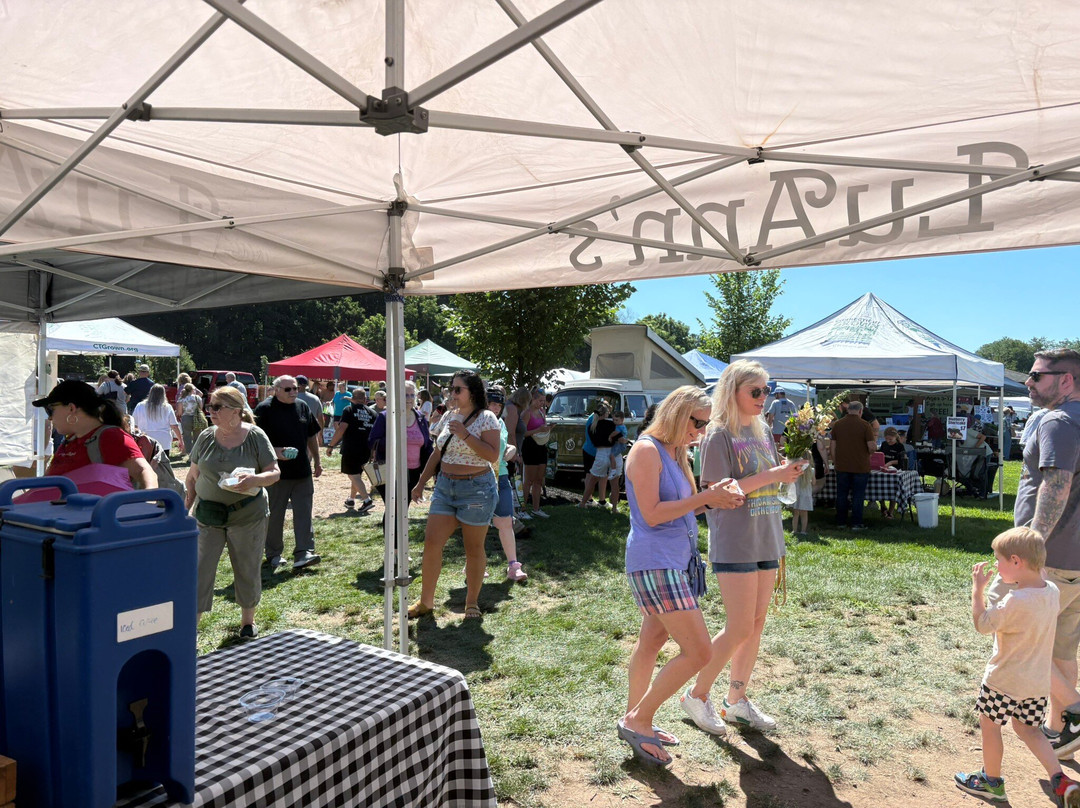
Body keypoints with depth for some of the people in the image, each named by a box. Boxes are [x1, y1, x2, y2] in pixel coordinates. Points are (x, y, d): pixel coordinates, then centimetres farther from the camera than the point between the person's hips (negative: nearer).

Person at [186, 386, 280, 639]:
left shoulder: (255, 436, -7)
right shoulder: (206, 437, 2)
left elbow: (275, 473, -6)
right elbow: (193, 476, 9)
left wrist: (255, 480, -26)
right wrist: (186, 507, 4)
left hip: (248, 515, -2)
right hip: (208, 514, 2)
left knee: (247, 569, 10)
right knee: (200, 569, 0)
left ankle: (248, 620, 30)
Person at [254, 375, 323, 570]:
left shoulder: (303, 408, 11)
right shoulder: (265, 409, -7)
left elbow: (312, 437, 19)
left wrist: (317, 461, 18)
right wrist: (275, 451, -23)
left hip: (302, 473, 5)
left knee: (303, 513, 0)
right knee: (274, 516, 7)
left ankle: (304, 553, 1)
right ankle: (273, 555, 20)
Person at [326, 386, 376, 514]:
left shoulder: (349, 410, -5)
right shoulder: (372, 412, 8)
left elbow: (341, 429, -16)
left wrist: (331, 445, -10)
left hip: (350, 449, -6)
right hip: (366, 450, 6)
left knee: (354, 476, -4)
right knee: (357, 474, 21)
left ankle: (367, 500, -18)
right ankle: (351, 500, 32)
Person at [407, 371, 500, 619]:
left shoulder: (486, 418, -8)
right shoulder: (448, 417, 10)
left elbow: (492, 455, -19)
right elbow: (437, 453, 18)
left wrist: (465, 435, -23)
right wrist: (421, 482, 17)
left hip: (476, 489, -6)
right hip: (445, 486, 6)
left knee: (474, 549, 4)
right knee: (431, 542, 0)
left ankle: (472, 604, 19)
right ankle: (426, 601, 13)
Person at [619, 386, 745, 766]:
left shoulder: (676, 453, 15)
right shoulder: (646, 450, -14)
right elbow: (652, 514, -19)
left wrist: (714, 498, 1)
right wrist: (704, 498, -17)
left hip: (676, 561, 10)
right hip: (655, 563, -10)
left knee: (651, 643, 18)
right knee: (699, 652, -9)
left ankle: (634, 721, 32)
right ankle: (638, 720, 4)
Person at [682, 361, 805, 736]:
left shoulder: (763, 431, 13)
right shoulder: (719, 435, -11)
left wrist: (787, 470, 3)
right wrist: (769, 477, -21)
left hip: (766, 541, 8)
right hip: (734, 545, -8)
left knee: (757, 624, 11)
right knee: (739, 629, -5)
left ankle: (737, 699, 25)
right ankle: (697, 695, 13)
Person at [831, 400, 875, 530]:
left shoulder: (837, 424, 2)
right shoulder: (865, 425, -9)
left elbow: (832, 446, 4)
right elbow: (872, 447, -12)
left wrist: (835, 462, 13)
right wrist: (875, 446, 11)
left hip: (841, 466, 3)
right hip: (860, 466, -3)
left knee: (841, 495, 10)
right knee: (858, 496, 4)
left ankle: (841, 522, 15)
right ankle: (856, 523, 6)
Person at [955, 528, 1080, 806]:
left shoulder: (1016, 602, -31)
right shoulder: (1052, 591, -7)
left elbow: (982, 624, -20)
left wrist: (977, 588, -14)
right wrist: (1014, 584, 3)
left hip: (1005, 681, -7)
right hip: (1038, 681, 7)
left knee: (989, 725, 14)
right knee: (1026, 728, 25)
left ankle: (991, 781, 30)